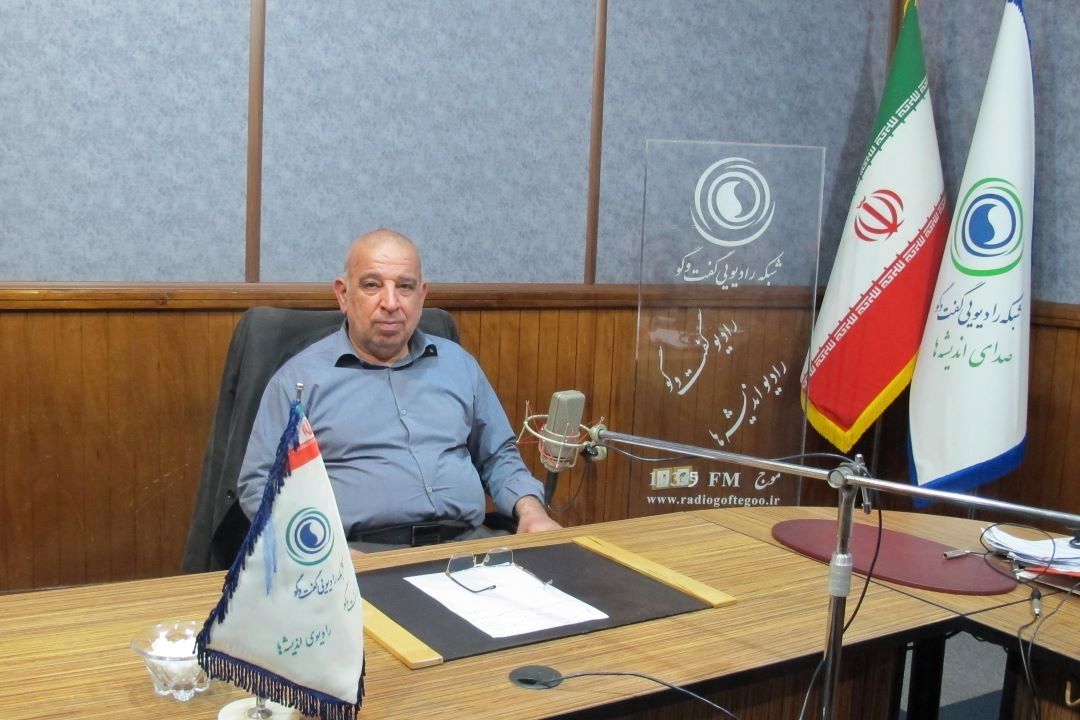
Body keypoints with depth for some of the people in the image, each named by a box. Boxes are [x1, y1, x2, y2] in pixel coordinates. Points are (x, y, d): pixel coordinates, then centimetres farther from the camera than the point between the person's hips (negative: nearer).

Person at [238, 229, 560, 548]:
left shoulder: (458, 363, 17)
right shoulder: (300, 377, 5)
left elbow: (498, 456, 24)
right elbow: (259, 483, 3)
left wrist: (530, 507, 3)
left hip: (465, 545, 3)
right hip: (360, 554, -3)